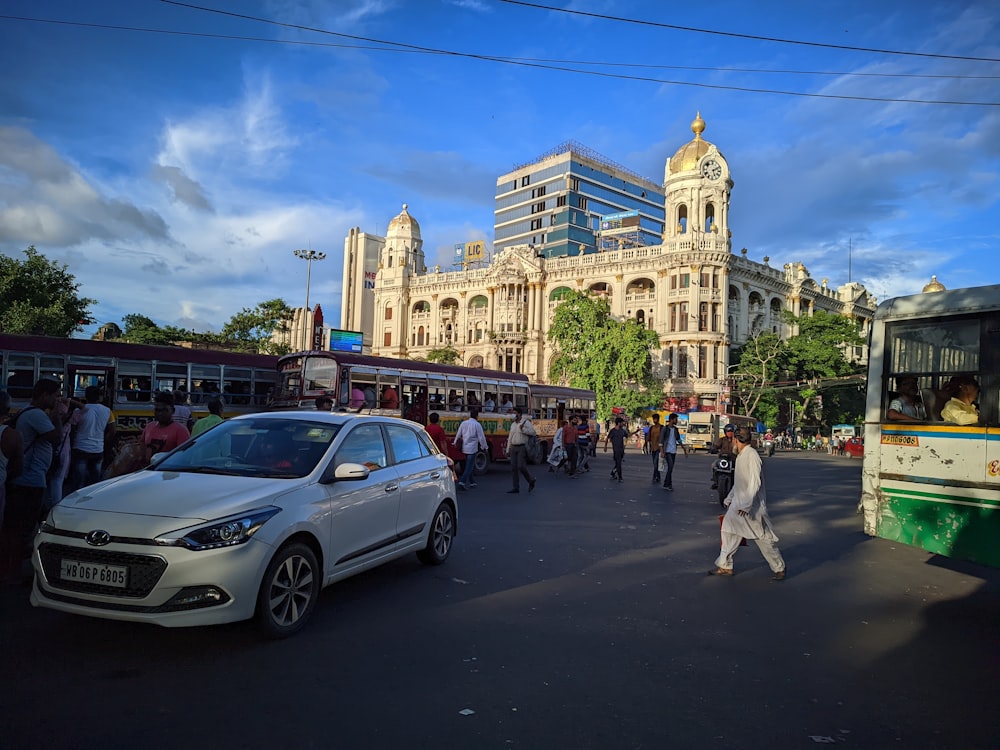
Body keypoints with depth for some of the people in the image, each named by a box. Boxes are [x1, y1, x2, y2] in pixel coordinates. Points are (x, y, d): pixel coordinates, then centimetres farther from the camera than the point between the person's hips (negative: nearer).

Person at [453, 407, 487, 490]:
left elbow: (458, 435, 10)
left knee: (470, 465, 20)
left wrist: (455, 444, 23)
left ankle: (470, 482, 28)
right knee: (469, 466, -3)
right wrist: (484, 446, 6)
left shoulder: (463, 423, 5)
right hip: (472, 448, -6)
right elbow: (481, 437, -8)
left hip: (464, 448, 6)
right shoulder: (477, 424, -11)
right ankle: (462, 482, -15)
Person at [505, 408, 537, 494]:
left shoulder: (526, 422, -4)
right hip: (514, 448, 7)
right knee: (513, 468, 2)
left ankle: (531, 480, 12)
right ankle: (516, 488, 6)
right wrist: (508, 450, 15)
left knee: (521, 466, -13)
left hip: (522, 448, -7)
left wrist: (523, 429, -19)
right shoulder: (513, 424, 15)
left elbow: (533, 432, -15)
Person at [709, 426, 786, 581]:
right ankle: (725, 566, 17)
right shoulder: (740, 456, 9)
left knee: (764, 538, 2)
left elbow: (755, 482, -23)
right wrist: (729, 498, 24)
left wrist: (747, 505, -26)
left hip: (753, 505, -9)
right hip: (738, 503, 9)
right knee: (728, 530, 9)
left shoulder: (752, 455, -19)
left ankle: (779, 568, 18)